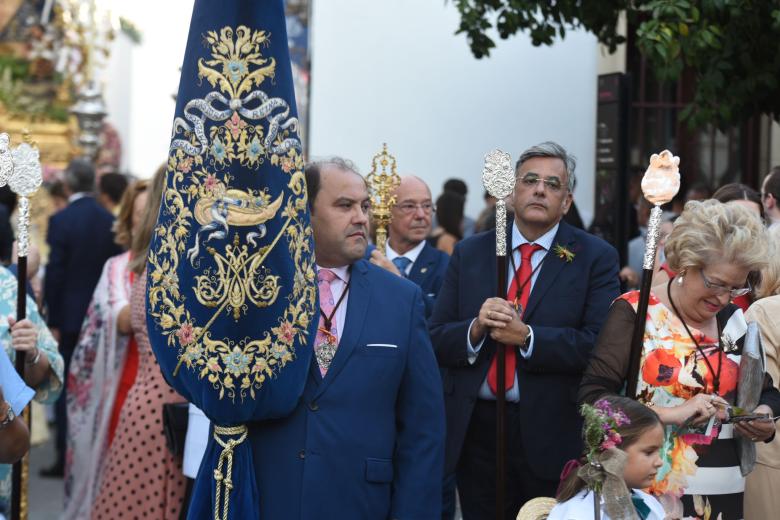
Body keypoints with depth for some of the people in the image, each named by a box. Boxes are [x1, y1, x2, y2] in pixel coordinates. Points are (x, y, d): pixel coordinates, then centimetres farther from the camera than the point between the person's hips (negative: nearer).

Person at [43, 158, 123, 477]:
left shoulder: (61, 221, -11)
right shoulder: (111, 222, 1)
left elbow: (54, 273, -12)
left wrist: (52, 321, -6)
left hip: (70, 316, -4)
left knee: (66, 388, 3)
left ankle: (66, 458, 2)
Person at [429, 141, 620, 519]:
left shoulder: (595, 258, -1)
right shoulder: (470, 254, 9)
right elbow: (436, 340, 5)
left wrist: (527, 337, -20)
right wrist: (475, 329, -15)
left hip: (552, 435, -3)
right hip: (476, 429, 3)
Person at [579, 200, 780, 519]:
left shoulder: (733, 320, 8)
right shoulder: (634, 311, -8)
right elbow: (592, 396, -15)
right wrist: (670, 414, -22)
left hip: (725, 492, 5)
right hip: (655, 490, -5)